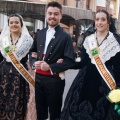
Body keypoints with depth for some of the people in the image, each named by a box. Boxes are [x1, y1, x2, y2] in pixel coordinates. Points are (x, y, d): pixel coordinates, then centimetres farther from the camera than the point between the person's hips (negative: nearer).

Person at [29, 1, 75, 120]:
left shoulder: (65, 36, -9)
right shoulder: (39, 34, 7)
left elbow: (70, 60, -12)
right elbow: (32, 52, 15)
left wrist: (50, 67, -20)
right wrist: (34, 63, -7)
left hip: (55, 79, -5)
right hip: (39, 77, 5)